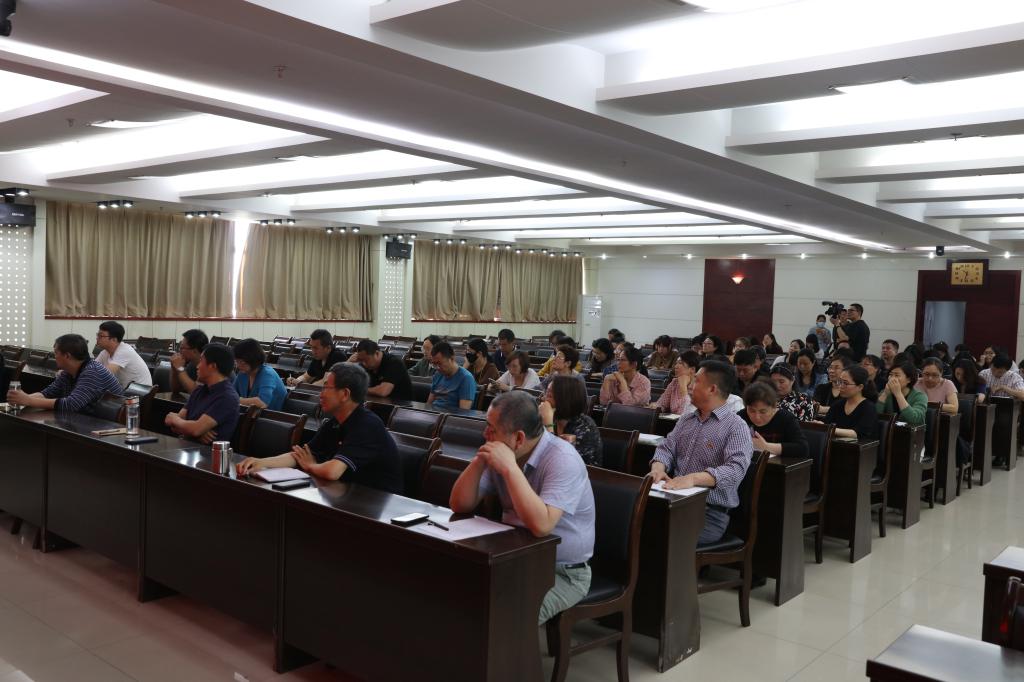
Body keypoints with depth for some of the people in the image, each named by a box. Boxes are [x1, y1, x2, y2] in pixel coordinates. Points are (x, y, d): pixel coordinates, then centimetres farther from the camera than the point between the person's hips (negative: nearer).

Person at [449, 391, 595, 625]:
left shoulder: (562, 459, -21)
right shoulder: (501, 454, 0)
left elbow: (541, 525, -34)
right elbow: (459, 505, 1)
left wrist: (510, 468, -32)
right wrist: (479, 461, -13)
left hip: (562, 573, -6)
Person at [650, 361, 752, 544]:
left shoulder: (736, 427, -7)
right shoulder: (686, 419, 17)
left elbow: (735, 470, -20)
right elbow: (667, 448, 11)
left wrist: (693, 478, -34)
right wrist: (658, 468, -13)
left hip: (710, 511, -6)